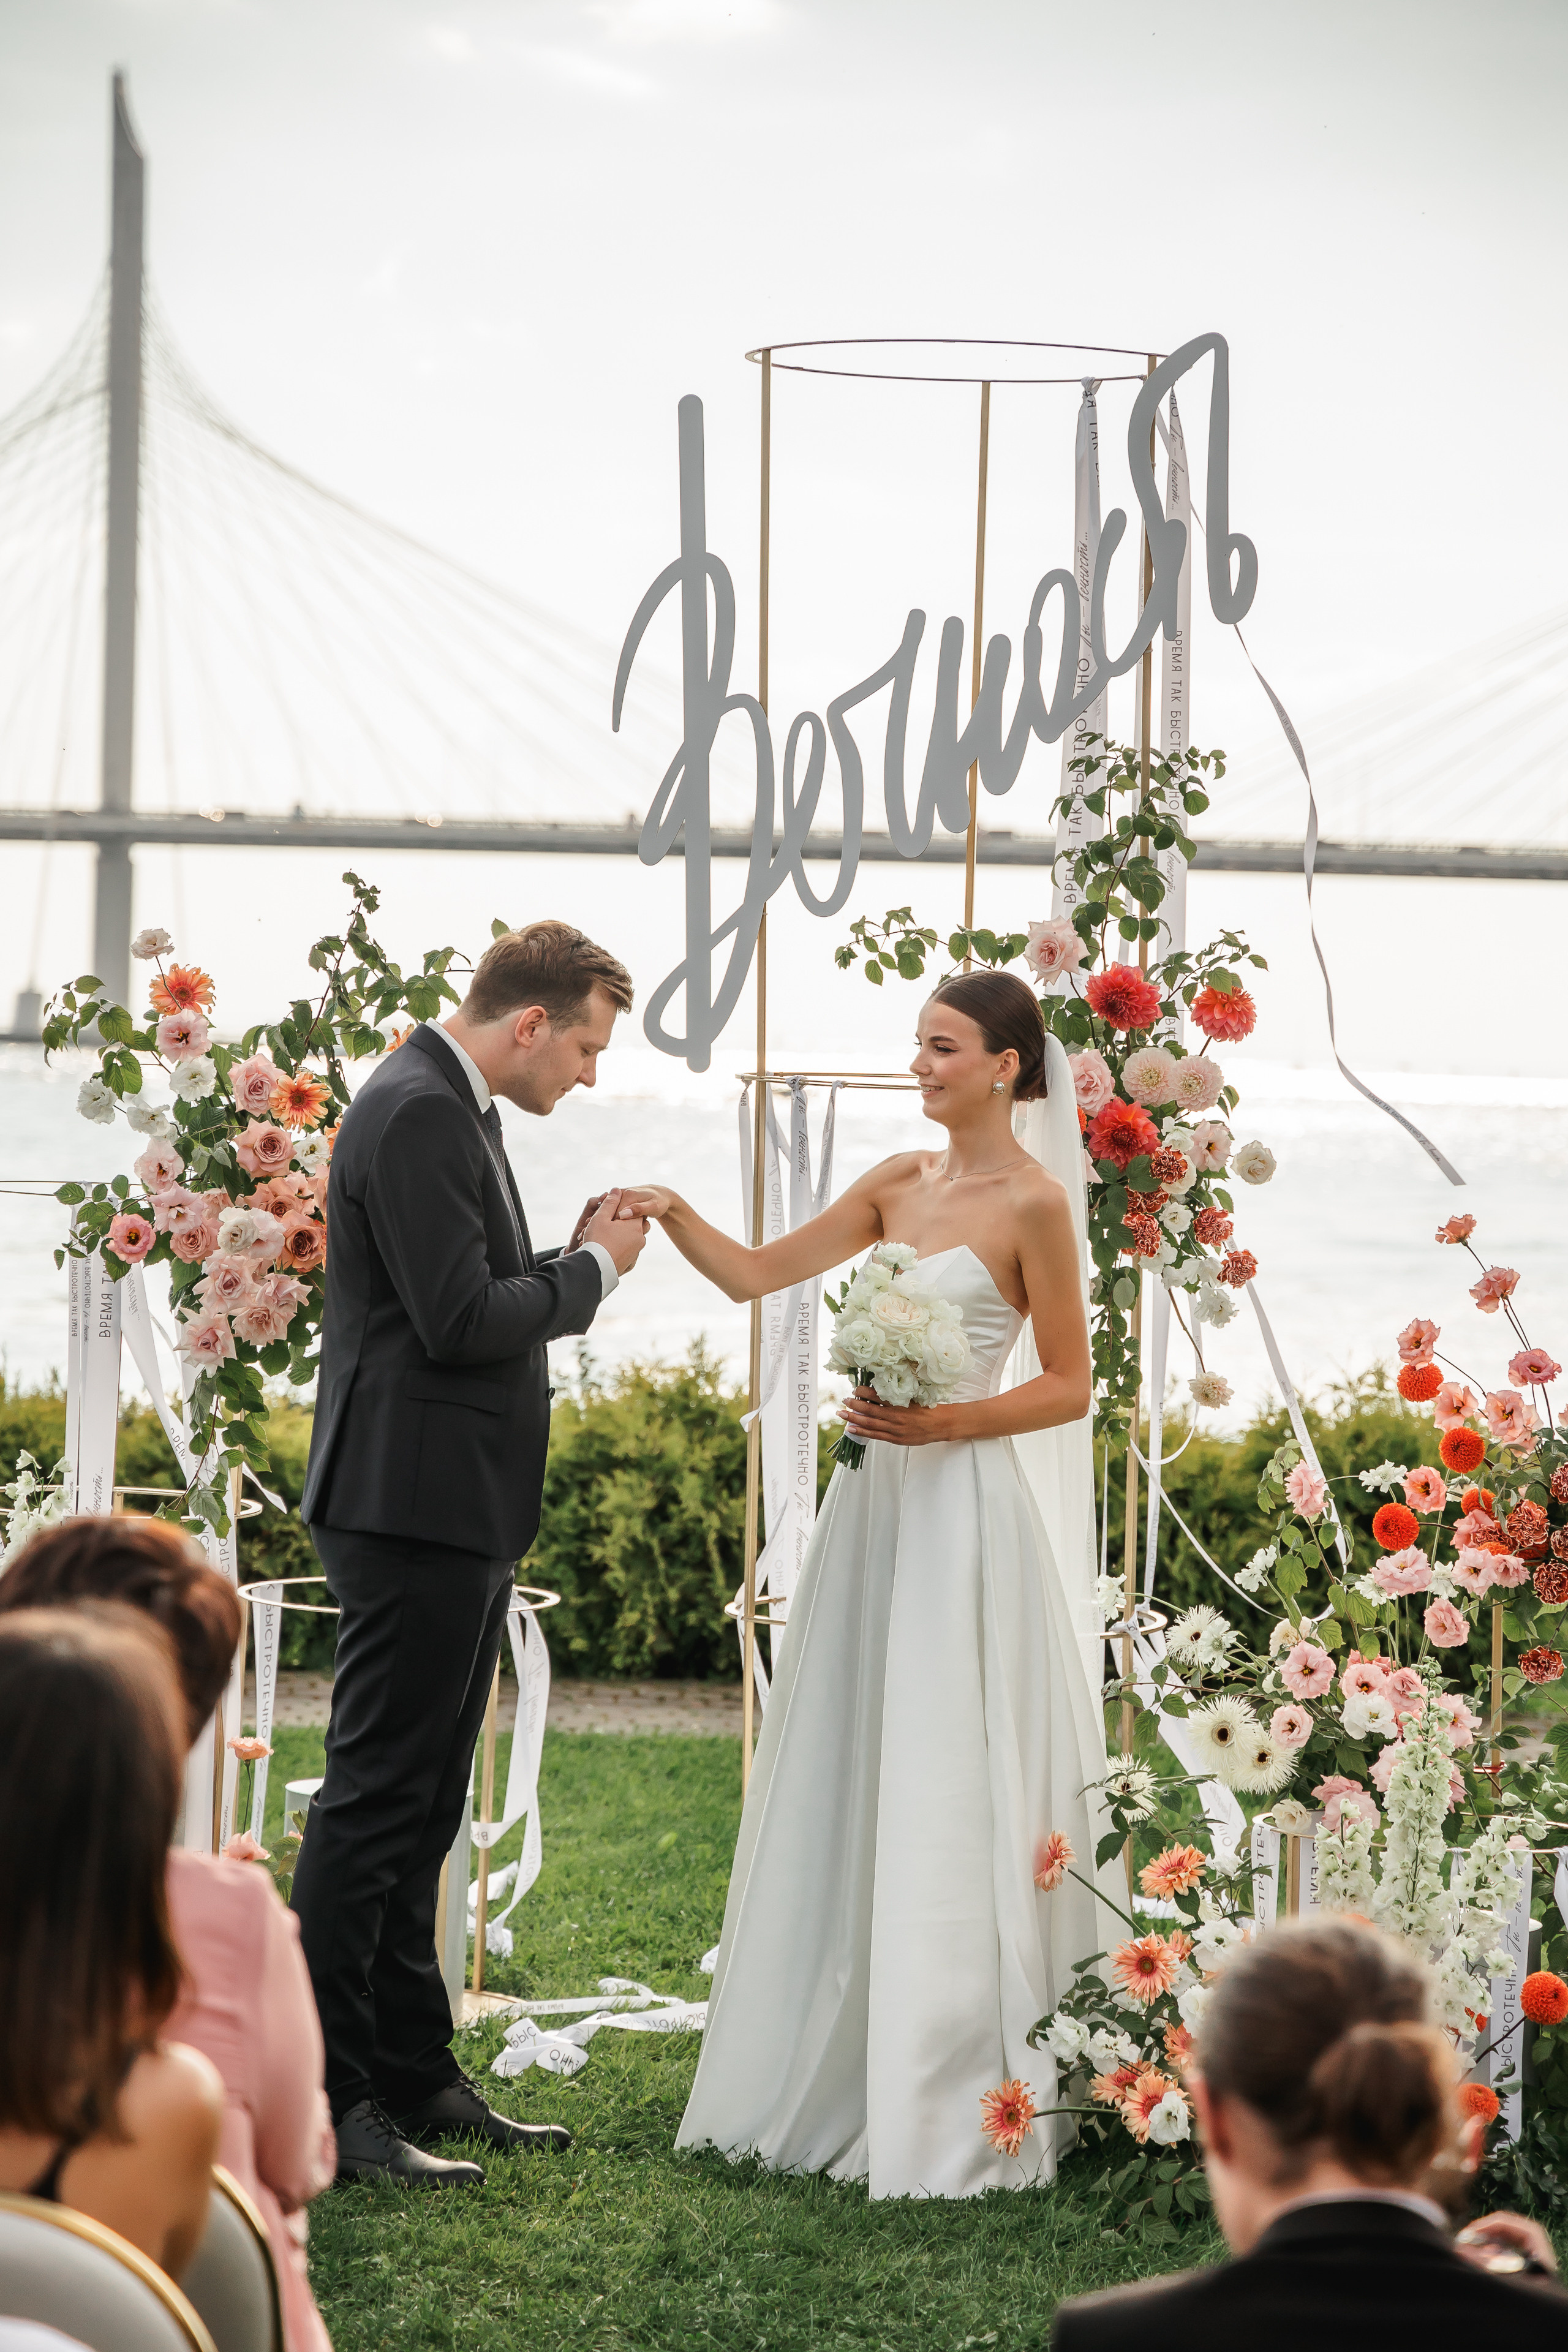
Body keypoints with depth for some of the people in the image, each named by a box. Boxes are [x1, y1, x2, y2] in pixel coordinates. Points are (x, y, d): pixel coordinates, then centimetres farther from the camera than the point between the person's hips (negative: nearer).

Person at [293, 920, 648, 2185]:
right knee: (374, 1805, -8)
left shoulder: (452, 1110, 16)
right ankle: (319, 2103, -5)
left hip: (457, 1517, 11)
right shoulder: (416, 1115, -16)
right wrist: (593, 1269, -10)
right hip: (417, 1509, -11)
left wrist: (575, 1256, 5)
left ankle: (414, 2075, 22)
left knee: (421, 1811, 15)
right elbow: (461, 1319, -23)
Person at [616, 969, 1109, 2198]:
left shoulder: (1034, 1202, -7)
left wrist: (942, 1423, -16)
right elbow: (759, 1273, 12)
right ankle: (831, 2085, 16)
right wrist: (674, 1216, -4)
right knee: (845, 1792, 9)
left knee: (949, 1804, -6)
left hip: (965, 1513, -7)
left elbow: (1069, 1388, -6)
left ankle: (951, 2111, 0)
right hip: (876, 1501, 7)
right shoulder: (900, 1184, 12)